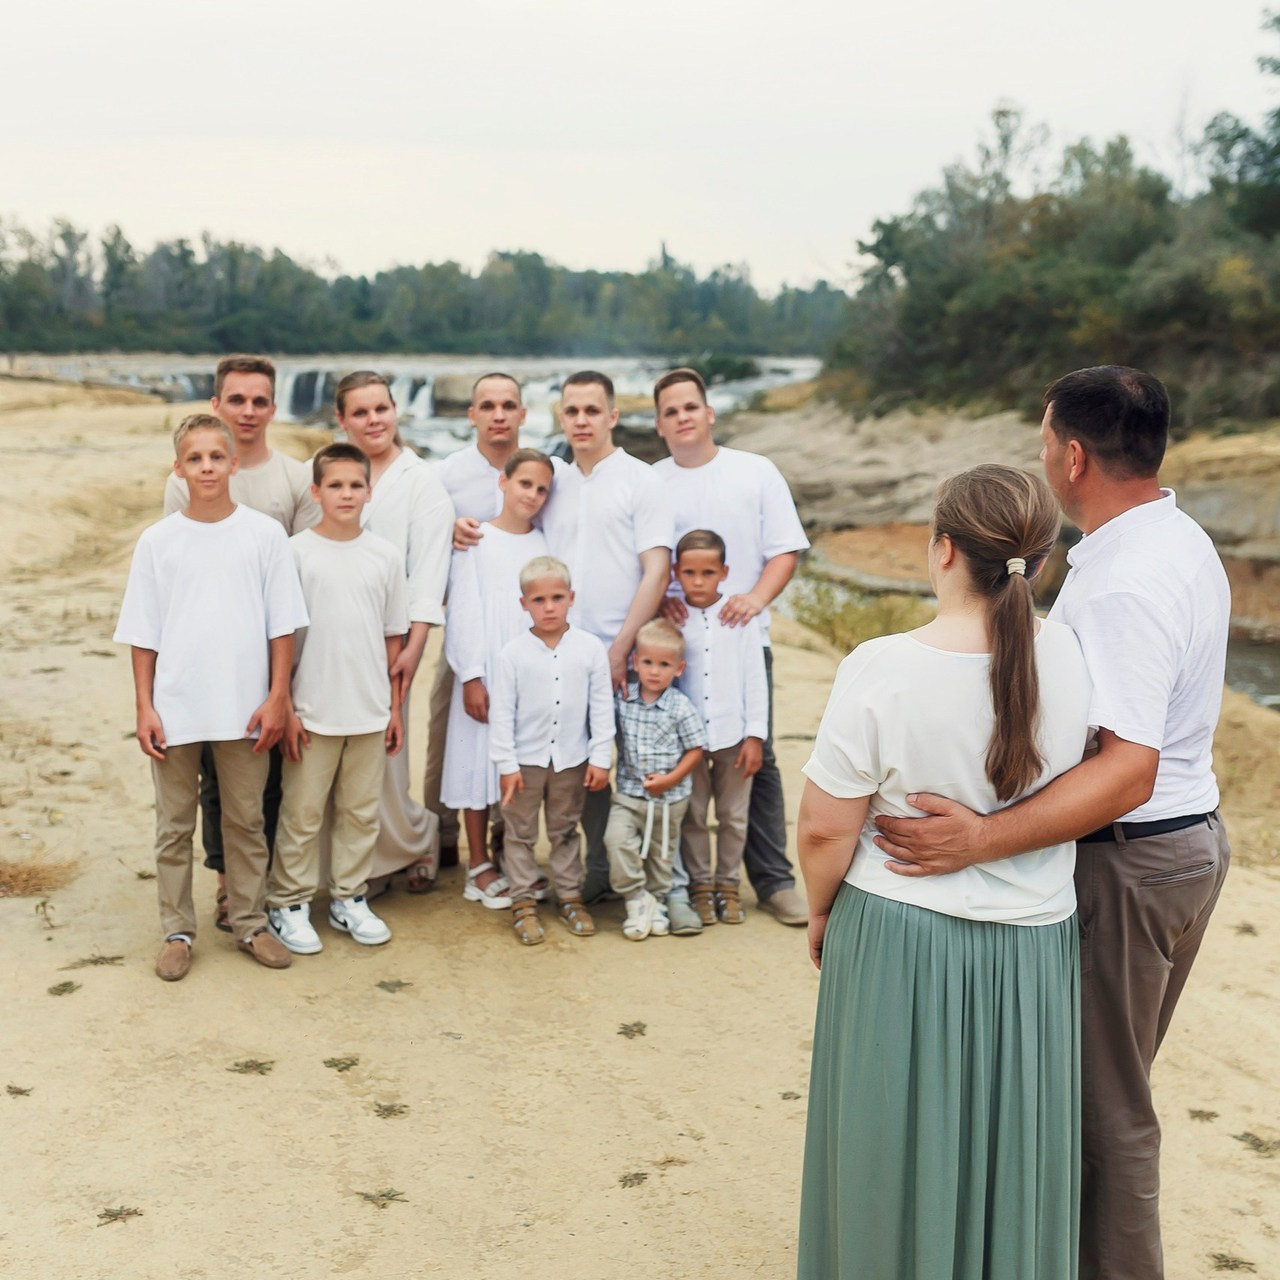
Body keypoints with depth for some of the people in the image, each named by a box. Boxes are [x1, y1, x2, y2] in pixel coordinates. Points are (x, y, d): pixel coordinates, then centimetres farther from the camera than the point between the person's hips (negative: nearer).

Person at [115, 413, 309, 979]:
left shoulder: (264, 534, -1)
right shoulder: (157, 541, 0)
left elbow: (282, 625, 0)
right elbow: (143, 634, 2)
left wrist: (277, 698, -5)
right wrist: (145, 708, -2)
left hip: (244, 708, 0)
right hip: (175, 709, 0)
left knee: (246, 821, 11)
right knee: (174, 826, 9)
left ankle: (250, 923, 25)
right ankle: (177, 932, 21)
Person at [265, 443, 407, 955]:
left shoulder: (385, 555, 4)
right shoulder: (297, 552, -5)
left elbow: (393, 637, 10)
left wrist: (395, 705, 8)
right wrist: (285, 707, -7)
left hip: (370, 711, 3)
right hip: (313, 711, -3)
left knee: (361, 812, 12)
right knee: (302, 812, 4)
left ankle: (348, 898, 25)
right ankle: (288, 904, 17)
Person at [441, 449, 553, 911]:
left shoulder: (544, 544, 9)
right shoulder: (477, 540, -1)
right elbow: (464, 611, -4)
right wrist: (471, 677, -10)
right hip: (486, 671, -3)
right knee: (480, 765, 0)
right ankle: (479, 868, 10)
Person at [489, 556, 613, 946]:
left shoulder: (590, 648, -5)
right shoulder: (513, 653, -8)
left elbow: (601, 707, -1)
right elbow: (501, 712, -5)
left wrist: (600, 758, -3)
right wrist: (506, 764, -7)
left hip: (571, 760, 1)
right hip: (525, 760, -1)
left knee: (565, 831, 16)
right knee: (521, 833, 9)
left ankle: (570, 896, 28)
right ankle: (523, 902, 20)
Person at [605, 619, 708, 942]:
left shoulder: (681, 708, -9)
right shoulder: (622, 699, -2)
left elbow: (696, 748, -4)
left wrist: (671, 778, -12)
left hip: (669, 798, -1)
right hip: (628, 793, 1)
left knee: (660, 854, 13)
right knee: (618, 839, -20)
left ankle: (656, 901, 34)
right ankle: (636, 898, -5)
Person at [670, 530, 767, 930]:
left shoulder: (740, 616, -3)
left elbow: (755, 680, 0)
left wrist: (755, 735, -3)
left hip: (733, 735, 0)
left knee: (734, 817, 9)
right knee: (692, 816, 8)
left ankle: (728, 884, 24)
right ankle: (699, 886, 22)